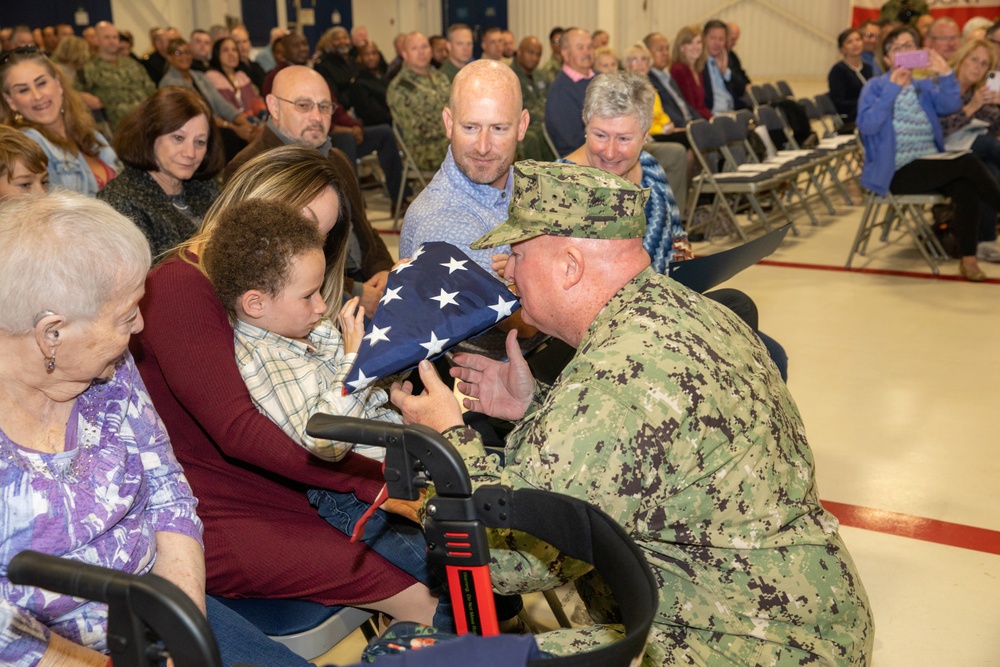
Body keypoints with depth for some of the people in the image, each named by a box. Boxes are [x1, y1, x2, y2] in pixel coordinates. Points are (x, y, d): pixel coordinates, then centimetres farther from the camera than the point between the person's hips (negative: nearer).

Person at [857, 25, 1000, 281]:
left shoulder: (925, 86, 15)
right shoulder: (876, 86, 1)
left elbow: (951, 106, -5)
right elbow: (866, 125, -17)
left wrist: (944, 74, -18)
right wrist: (893, 88, -21)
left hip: (930, 165, 5)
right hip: (897, 172, -5)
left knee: (966, 187, -26)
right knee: (967, 162, -23)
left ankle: (968, 258, -16)